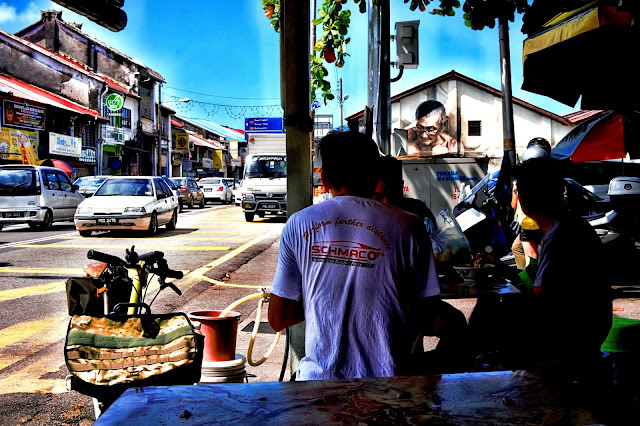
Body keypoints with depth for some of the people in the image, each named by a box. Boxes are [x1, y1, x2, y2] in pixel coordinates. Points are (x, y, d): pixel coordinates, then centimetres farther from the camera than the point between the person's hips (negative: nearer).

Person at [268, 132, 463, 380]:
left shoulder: (298, 224, 0)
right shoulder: (407, 227, -4)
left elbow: (278, 319, 4)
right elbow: (428, 321, -1)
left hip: (318, 377, 3)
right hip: (385, 385, -2)